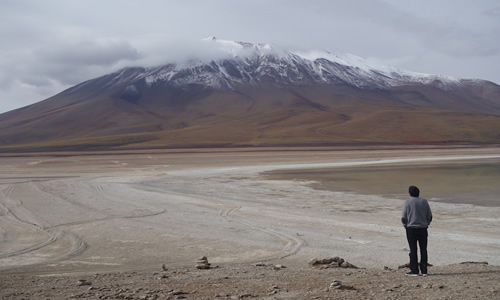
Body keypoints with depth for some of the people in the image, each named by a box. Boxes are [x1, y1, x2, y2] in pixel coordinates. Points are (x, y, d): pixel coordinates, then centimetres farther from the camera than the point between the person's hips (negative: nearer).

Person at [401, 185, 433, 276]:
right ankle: (424, 271, 9)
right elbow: (430, 216, 6)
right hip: (423, 229, 3)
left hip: (411, 229, -3)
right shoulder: (424, 202, 4)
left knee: (413, 250, 1)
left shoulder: (407, 202, -6)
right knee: (423, 250, 8)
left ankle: (414, 271, 2)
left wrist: (406, 225, 8)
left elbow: (404, 218, -8)